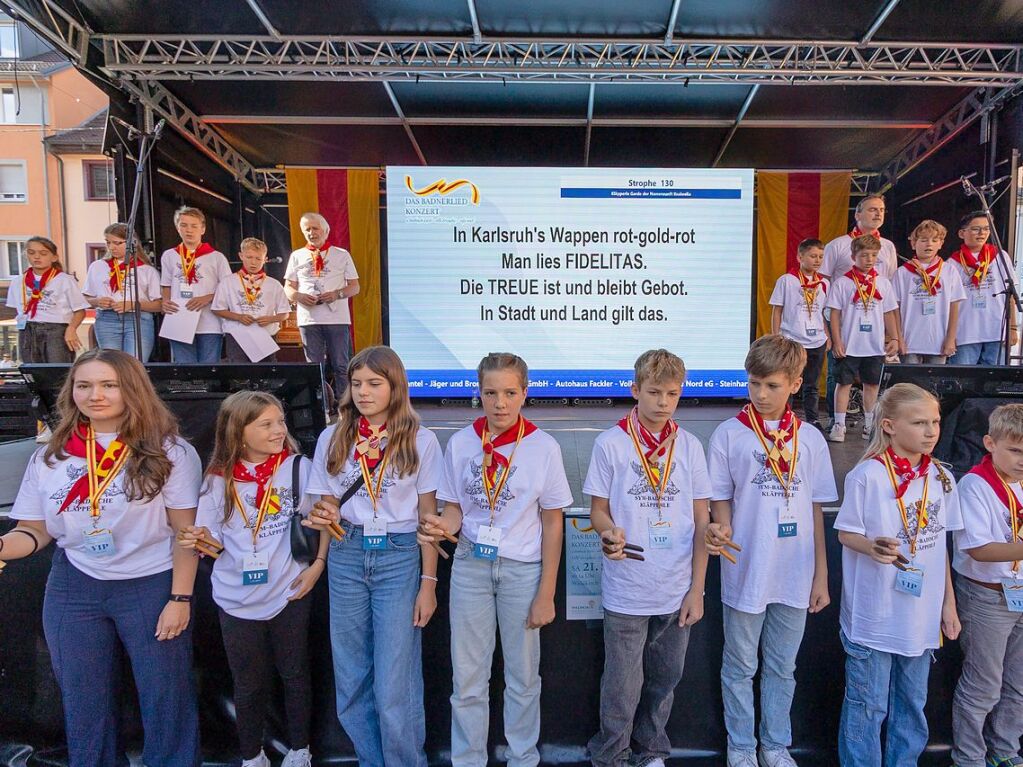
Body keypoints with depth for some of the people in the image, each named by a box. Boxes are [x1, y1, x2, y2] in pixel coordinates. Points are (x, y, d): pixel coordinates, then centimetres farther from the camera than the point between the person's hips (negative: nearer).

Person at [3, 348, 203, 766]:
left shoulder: (169, 452, -9)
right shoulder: (50, 457, 3)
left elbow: (186, 531, -9)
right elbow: (35, 530, 5)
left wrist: (180, 598, -12)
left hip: (151, 586, -3)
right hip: (73, 589, 4)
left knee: (166, 698, 7)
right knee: (83, 703, 17)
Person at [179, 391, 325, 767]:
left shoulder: (297, 467, -10)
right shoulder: (219, 478, -6)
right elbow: (213, 540, -1)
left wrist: (318, 564, -8)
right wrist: (200, 540, -23)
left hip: (289, 593, -1)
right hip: (237, 599, 1)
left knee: (295, 675, 16)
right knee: (249, 684, 16)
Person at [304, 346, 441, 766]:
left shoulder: (420, 440, -3)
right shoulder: (332, 438, 5)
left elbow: (428, 515, -1)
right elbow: (327, 504, 11)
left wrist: (428, 582, -4)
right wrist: (323, 517, -13)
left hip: (399, 558, -3)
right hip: (346, 558, 3)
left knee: (395, 687, -2)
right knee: (351, 682, 12)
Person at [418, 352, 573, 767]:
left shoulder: (544, 447, -9)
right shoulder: (460, 443, -4)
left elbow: (552, 524, -5)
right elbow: (455, 510, 3)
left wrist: (546, 593, -5)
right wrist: (442, 526, -21)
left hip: (523, 569, -1)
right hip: (470, 565, 2)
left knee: (522, 676, 13)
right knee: (467, 678, 10)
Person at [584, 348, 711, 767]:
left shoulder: (689, 446, 1)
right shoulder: (611, 443, -7)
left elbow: (701, 520, 4)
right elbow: (598, 509, -2)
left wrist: (697, 588, 2)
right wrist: (609, 533, -25)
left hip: (677, 591, 3)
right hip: (627, 591, -3)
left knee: (665, 679, 18)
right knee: (623, 684, 8)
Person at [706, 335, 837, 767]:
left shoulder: (810, 439, 1)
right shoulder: (729, 435, -7)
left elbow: (815, 510, 6)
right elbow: (721, 499, -1)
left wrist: (821, 576, 7)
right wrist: (722, 530, -24)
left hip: (795, 577, 2)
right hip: (746, 573, -2)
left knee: (782, 667, 18)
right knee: (740, 667, 13)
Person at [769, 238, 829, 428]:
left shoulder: (824, 283, 9)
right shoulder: (786, 280, -4)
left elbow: (823, 313, 16)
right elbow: (777, 311, -1)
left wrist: (828, 337, 11)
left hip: (817, 343, 4)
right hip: (791, 341, -4)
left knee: (812, 386, 12)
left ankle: (813, 420, 20)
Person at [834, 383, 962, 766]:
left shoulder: (941, 478, 2)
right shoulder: (866, 475, -16)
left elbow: (940, 544, 10)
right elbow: (846, 533, -9)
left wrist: (949, 602, 12)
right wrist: (872, 546, -30)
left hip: (923, 613, 5)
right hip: (873, 614, -5)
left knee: (913, 700, 20)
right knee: (868, 703, 8)